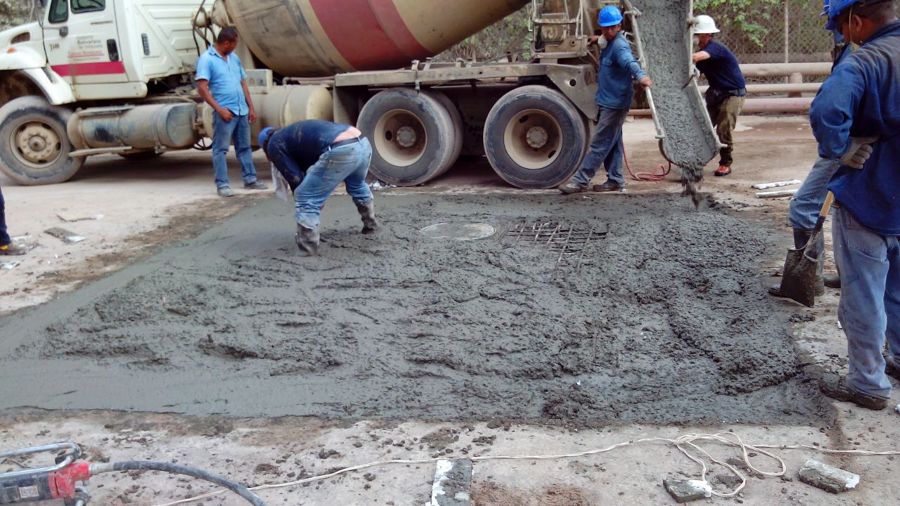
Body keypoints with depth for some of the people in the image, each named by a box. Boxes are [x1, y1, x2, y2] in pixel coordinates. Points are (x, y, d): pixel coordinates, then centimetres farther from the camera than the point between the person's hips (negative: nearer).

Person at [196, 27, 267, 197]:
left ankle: (250, 179, 21)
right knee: (221, 149, -3)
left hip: (242, 111, 7)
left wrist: (251, 108, 15)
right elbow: (202, 89, -13)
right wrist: (219, 109, -18)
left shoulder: (234, 58, 15)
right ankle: (222, 184, 0)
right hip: (225, 112, -7)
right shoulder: (207, 59, -7)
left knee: (244, 147, 13)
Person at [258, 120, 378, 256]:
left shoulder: (275, 144, 14)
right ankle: (370, 225, 56)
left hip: (341, 152, -9)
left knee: (305, 198, 4)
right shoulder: (295, 133, 38)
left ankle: (307, 249, 6)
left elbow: (295, 179, 11)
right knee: (357, 185, 39)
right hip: (363, 143, 9)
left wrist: (300, 201, 25)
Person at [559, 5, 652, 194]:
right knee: (612, 143, 14)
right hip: (608, 101, 10)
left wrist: (641, 75, -57)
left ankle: (580, 180, -5)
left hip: (615, 103, -10)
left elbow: (629, 61, -39)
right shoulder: (610, 44, 13)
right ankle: (615, 180, 21)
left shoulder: (619, 45, -19)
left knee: (599, 144, -6)